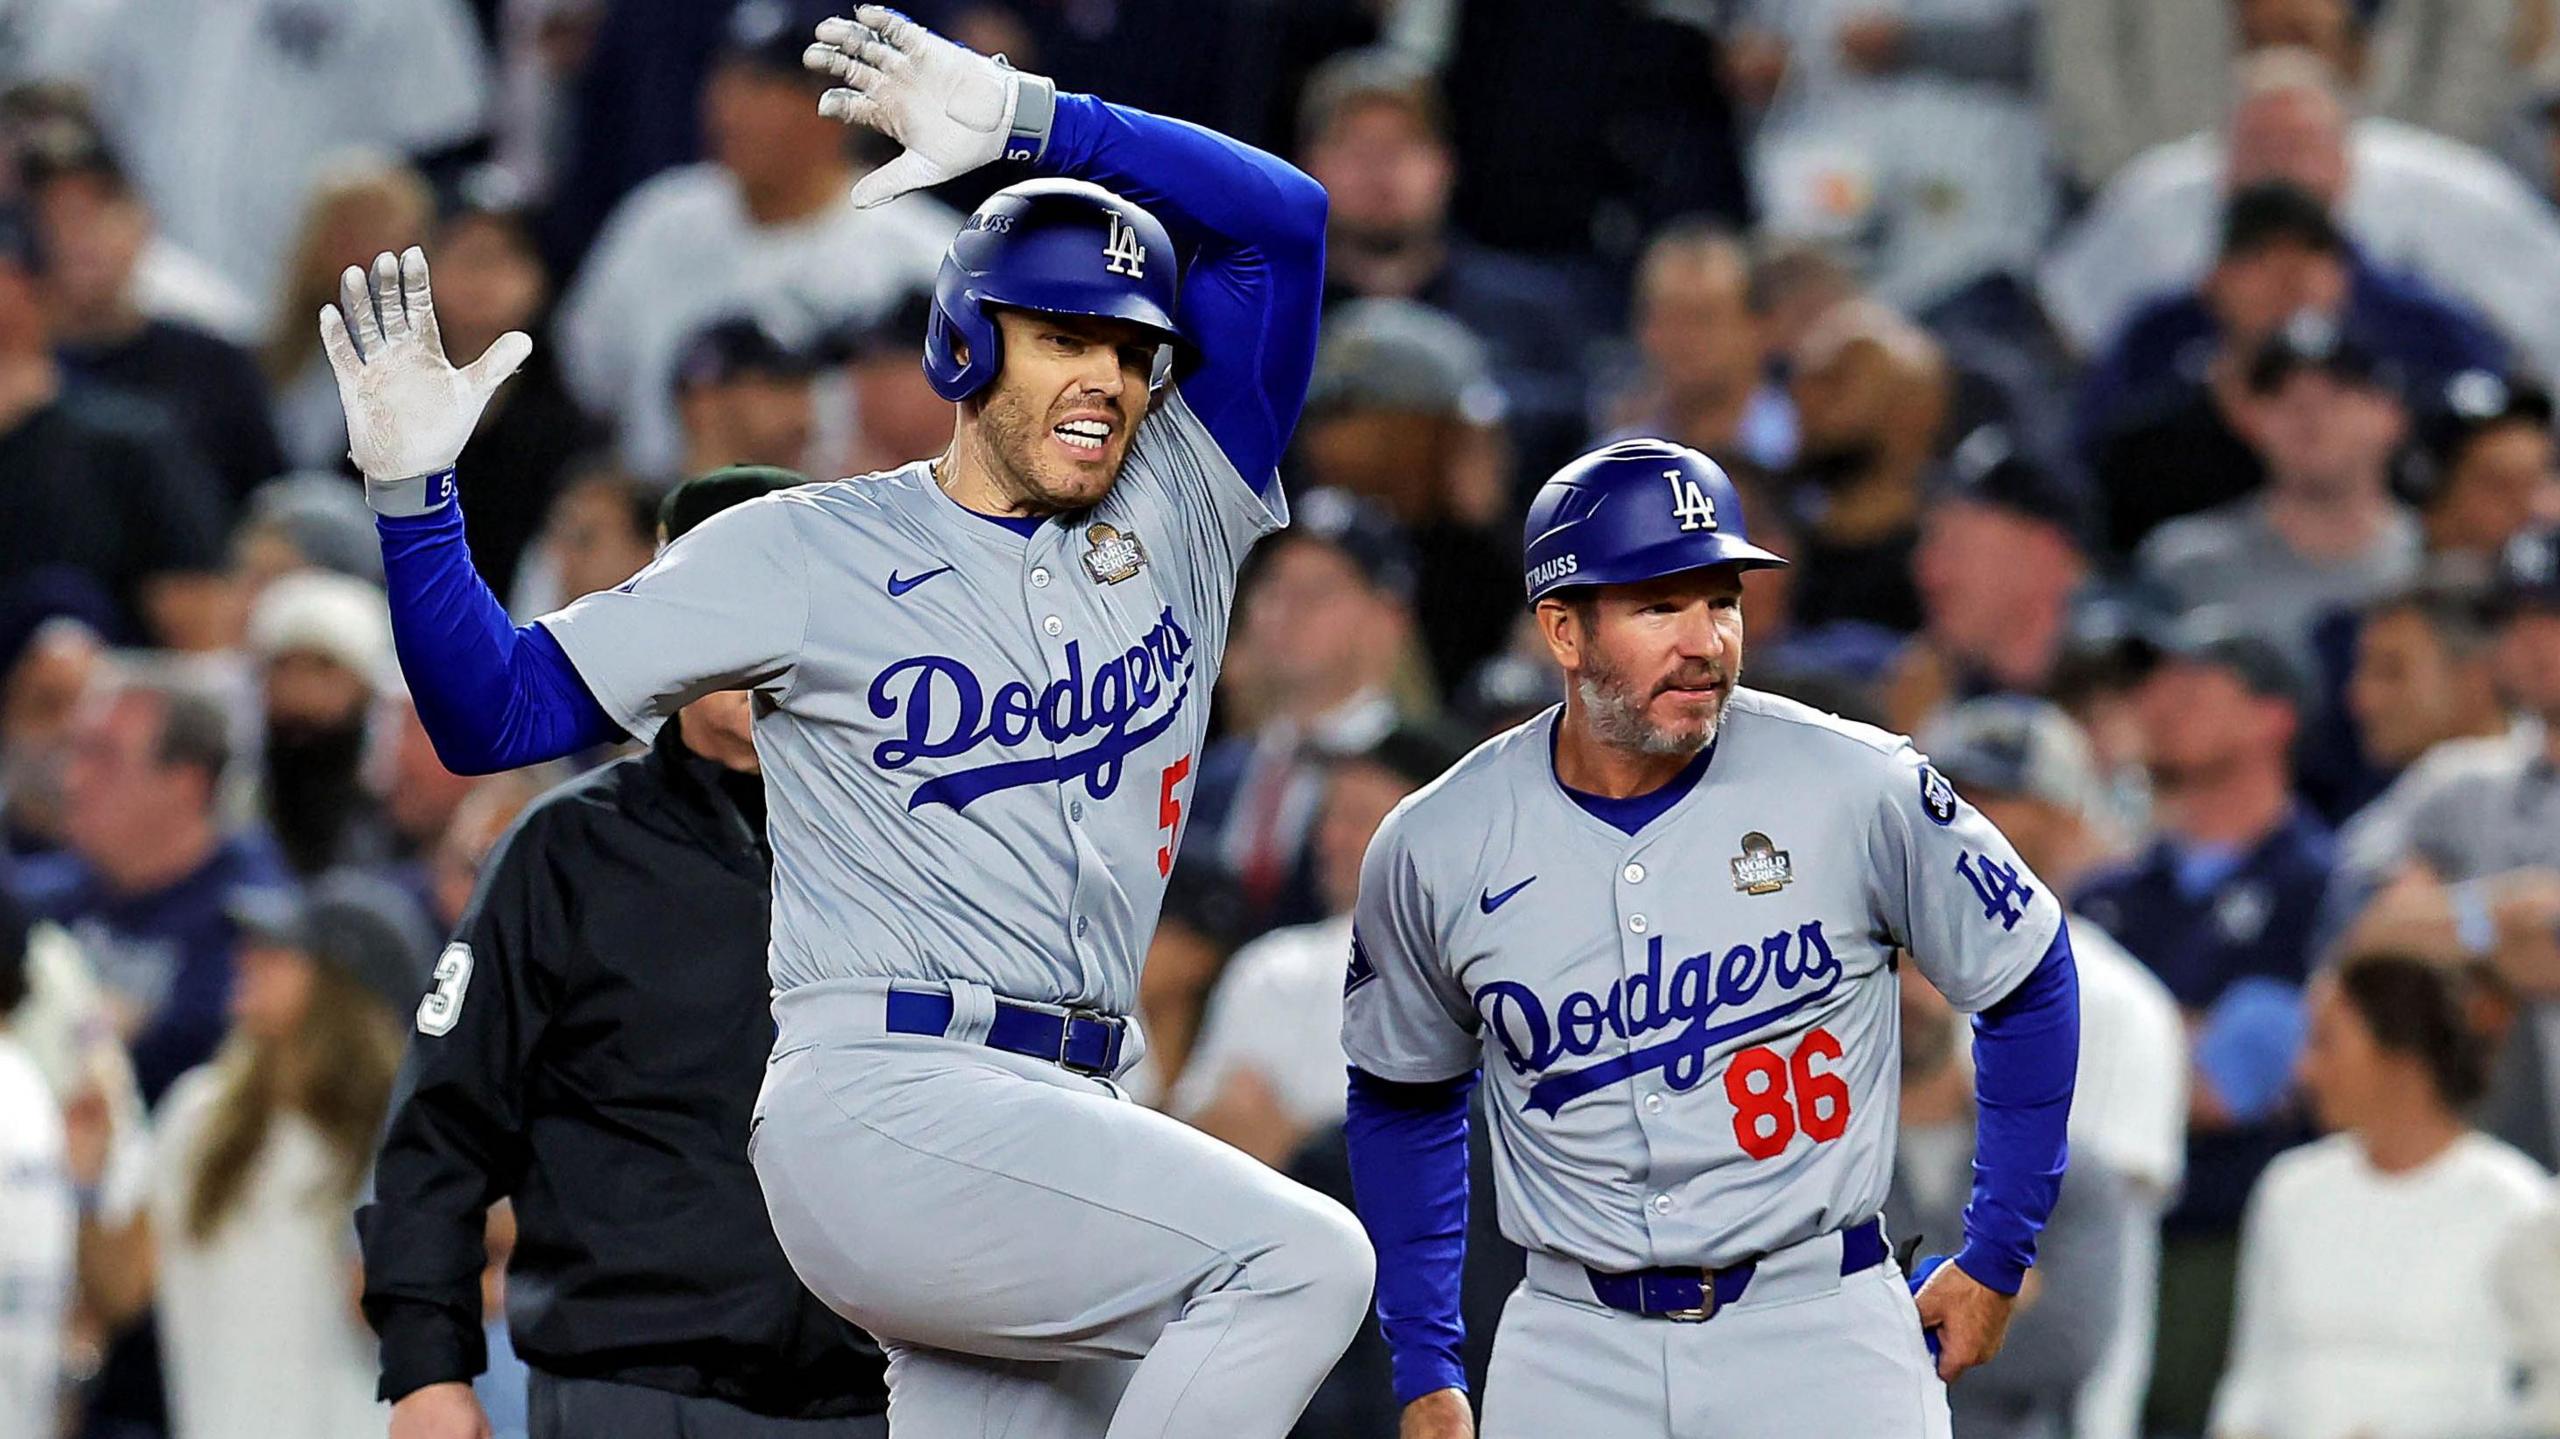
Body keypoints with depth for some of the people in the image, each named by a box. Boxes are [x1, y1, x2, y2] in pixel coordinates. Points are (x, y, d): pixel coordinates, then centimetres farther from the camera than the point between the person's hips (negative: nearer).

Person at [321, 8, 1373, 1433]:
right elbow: (496, 714, 6)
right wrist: (414, 492, -6)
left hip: (1065, 1133, 6)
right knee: (1301, 1259, -24)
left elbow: (1283, 220, 9)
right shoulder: (807, 549, 4)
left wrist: (1026, 121, 2)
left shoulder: (1176, 519, 14)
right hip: (883, 1104, -6)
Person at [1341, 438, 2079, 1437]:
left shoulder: (1856, 787, -8)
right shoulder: (1435, 853, -2)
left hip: (1818, 1322, -2)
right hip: (1575, 1346, 2)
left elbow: (2028, 981, 6)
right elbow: (1404, 1097, 15)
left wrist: (1996, 1259, 6)